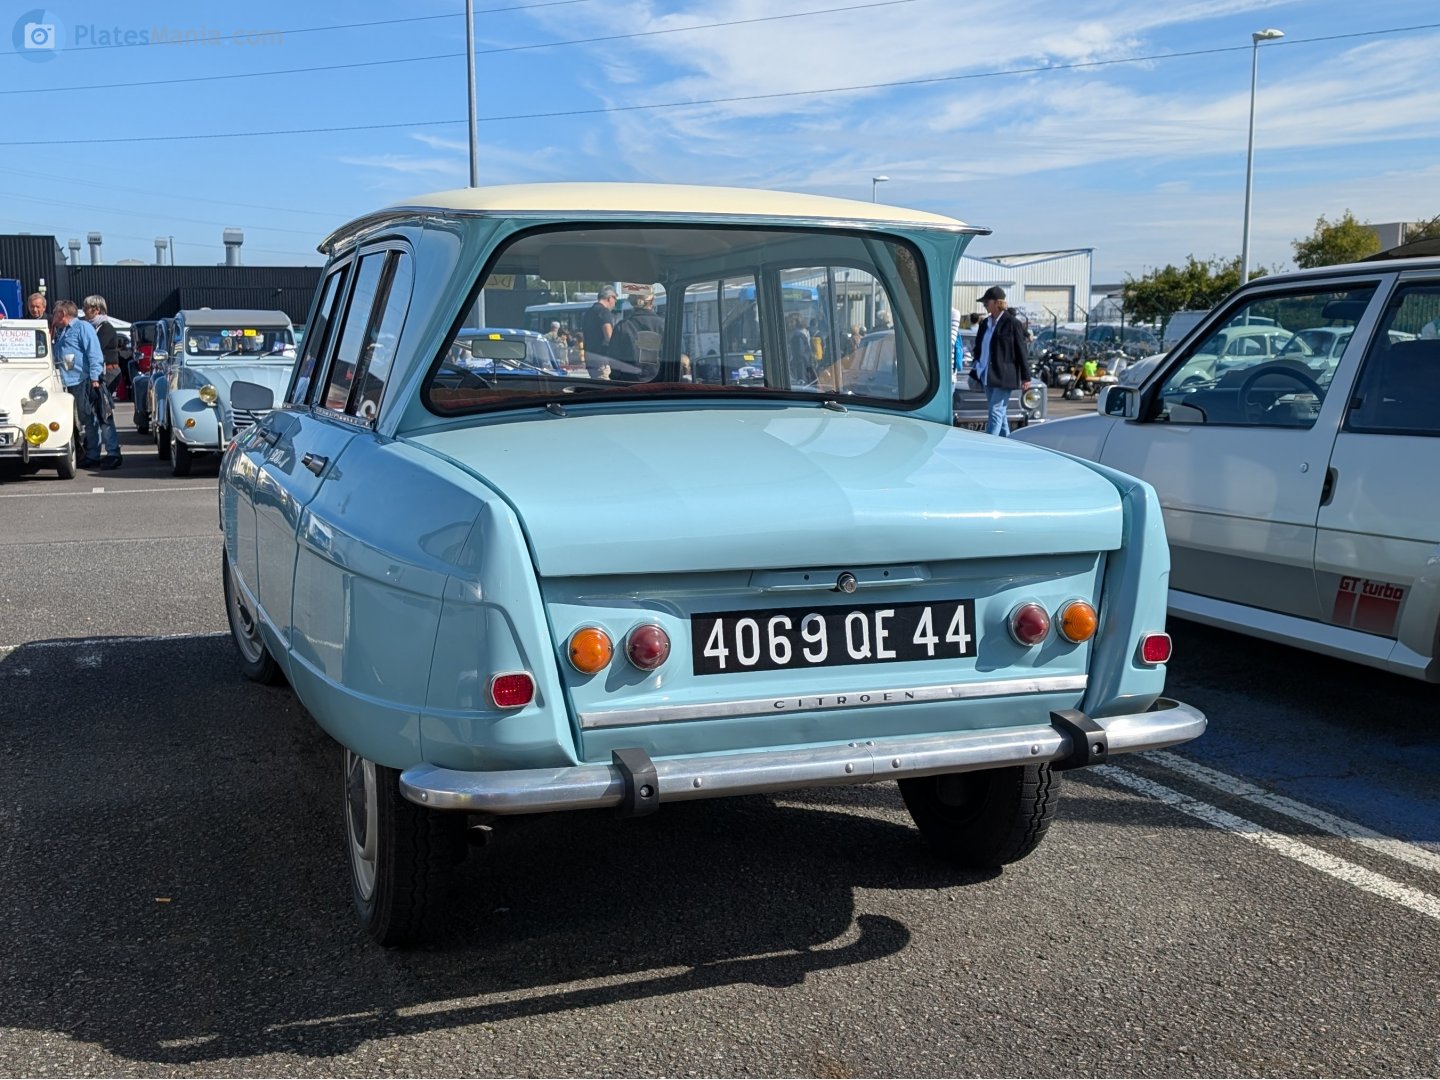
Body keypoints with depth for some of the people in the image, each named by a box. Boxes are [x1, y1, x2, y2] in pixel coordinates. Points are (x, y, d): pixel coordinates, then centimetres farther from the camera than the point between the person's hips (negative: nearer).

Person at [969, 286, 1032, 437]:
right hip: (987, 376, 7)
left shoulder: (1012, 323, -8)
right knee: (1000, 413, 13)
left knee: (995, 412, -11)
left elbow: (1021, 351, -7)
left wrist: (1025, 376, -8)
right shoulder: (985, 324, 12)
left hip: (1003, 377, -7)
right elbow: (978, 348, 19)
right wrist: (976, 372, 16)